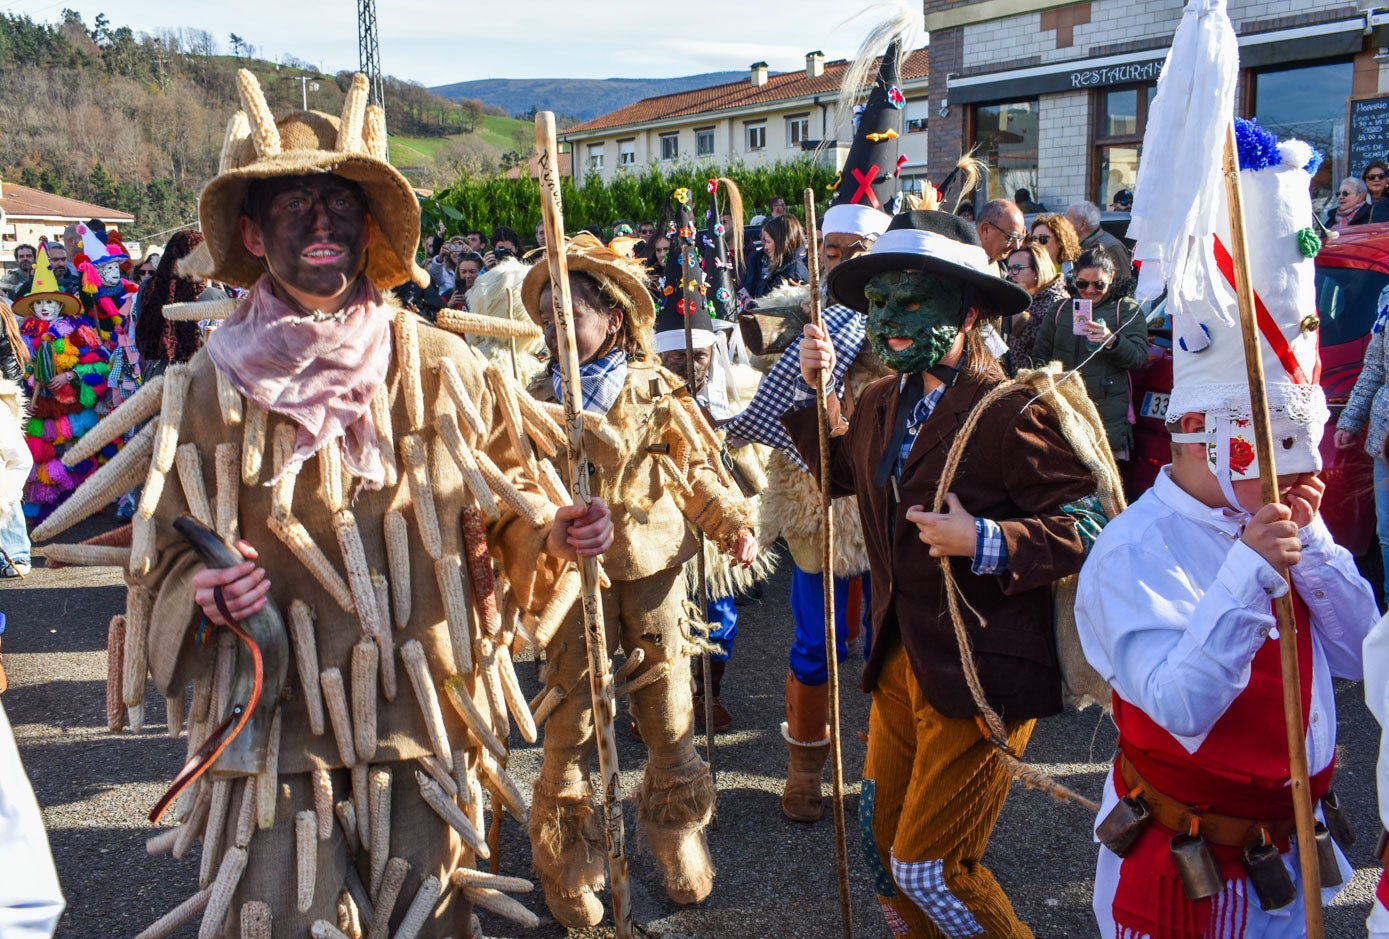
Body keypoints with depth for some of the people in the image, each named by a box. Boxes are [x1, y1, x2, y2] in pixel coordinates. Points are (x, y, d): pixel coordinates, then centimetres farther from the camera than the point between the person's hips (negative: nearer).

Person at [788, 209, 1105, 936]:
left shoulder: (1012, 414, -19)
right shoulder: (884, 402, 5)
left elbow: (1089, 522, -21)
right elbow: (844, 471, 24)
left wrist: (984, 542, -28)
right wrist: (815, 389, 12)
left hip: (979, 676, -8)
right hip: (901, 660, 8)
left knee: (930, 867, 1)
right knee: (883, 839, 20)